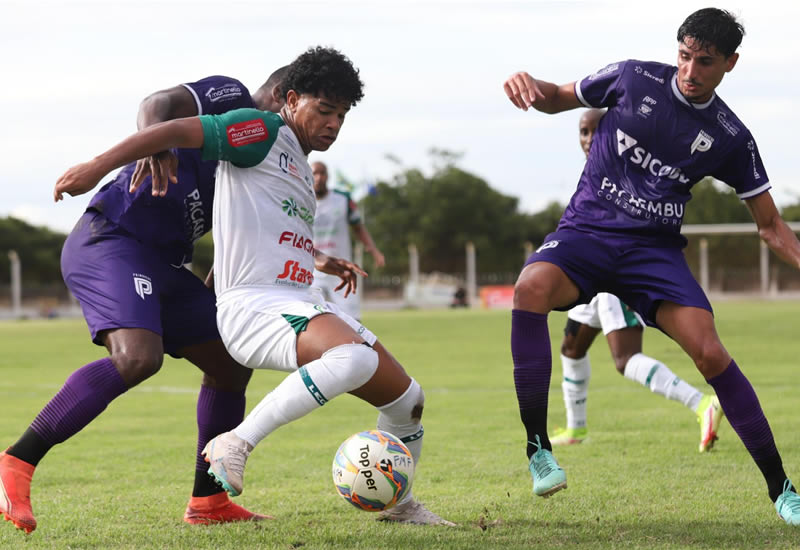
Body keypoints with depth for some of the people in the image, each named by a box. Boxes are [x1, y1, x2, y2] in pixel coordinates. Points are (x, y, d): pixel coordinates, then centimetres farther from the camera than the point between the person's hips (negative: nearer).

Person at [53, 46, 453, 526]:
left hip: (305, 305, 9)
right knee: (355, 359, -38)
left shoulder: (300, 167, 24)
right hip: (253, 305, -9)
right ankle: (236, 445, -29)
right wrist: (99, 166, -18)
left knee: (408, 400, 8)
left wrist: (325, 262, 41)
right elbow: (177, 131, -11)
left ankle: (400, 505, 30)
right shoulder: (263, 133, -3)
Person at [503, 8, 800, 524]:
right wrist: (529, 84, -10)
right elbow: (558, 99, 13)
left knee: (710, 352, -20)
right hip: (586, 230, 0)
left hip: (655, 248, 1)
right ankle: (538, 448, -26)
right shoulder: (635, 78, -1)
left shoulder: (731, 138, 1)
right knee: (531, 287, -35)